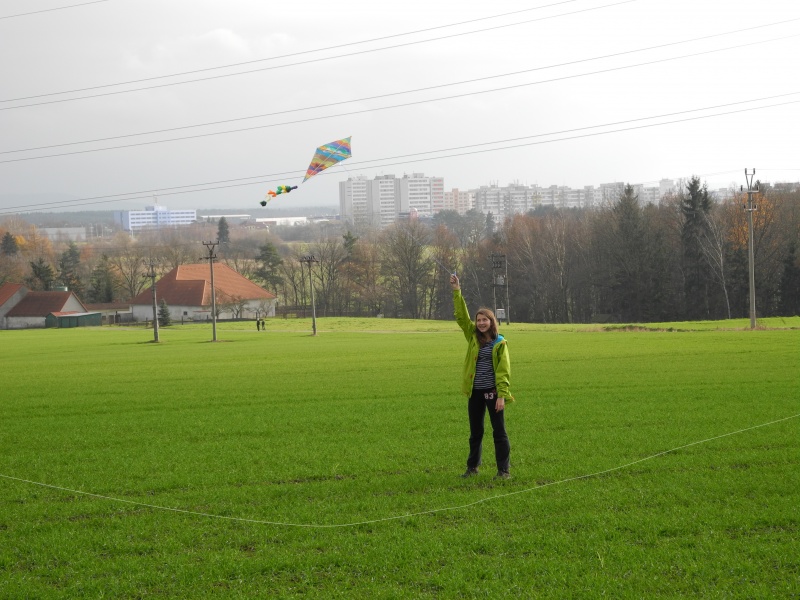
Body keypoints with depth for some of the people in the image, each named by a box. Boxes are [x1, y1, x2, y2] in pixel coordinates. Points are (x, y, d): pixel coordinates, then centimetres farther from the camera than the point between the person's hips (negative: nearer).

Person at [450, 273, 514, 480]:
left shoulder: (499, 343, -4)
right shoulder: (473, 337, 7)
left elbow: (504, 370, -7)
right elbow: (462, 316, 2)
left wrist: (502, 395, -14)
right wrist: (457, 292, -5)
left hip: (492, 392, -4)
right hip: (475, 392, 4)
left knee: (499, 431, -1)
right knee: (475, 432, 14)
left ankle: (504, 470, 3)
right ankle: (472, 467, 25)